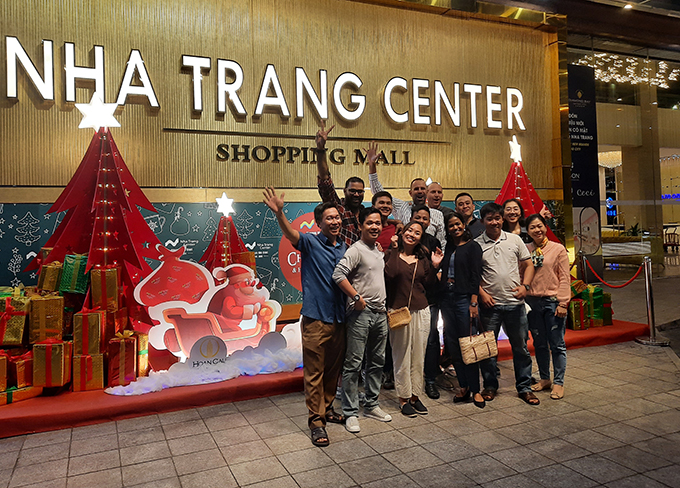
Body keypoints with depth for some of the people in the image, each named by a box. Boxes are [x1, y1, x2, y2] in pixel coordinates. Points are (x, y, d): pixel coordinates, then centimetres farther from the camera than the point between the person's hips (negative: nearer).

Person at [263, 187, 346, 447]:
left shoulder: (344, 248, 11)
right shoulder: (311, 243, -6)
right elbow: (290, 233, -27)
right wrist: (279, 212, -43)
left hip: (339, 318, 6)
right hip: (316, 318, -6)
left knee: (333, 368, 17)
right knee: (314, 371, 0)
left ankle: (327, 408, 35)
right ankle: (316, 421, 9)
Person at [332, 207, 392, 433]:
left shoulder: (378, 250, 15)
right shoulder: (356, 250, -11)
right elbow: (338, 274, -23)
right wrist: (357, 298, -20)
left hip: (379, 313, 9)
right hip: (361, 313, -8)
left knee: (377, 362, 15)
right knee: (354, 364, -3)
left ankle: (371, 405, 29)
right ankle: (351, 413, 6)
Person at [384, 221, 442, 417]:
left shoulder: (422, 258, 11)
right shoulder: (392, 254, -2)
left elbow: (427, 284, 10)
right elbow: (389, 274, -21)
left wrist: (434, 266, -1)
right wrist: (394, 249, -16)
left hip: (421, 311, 4)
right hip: (398, 310, -4)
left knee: (418, 356, 10)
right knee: (402, 356, 2)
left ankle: (415, 395, 23)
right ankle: (404, 398, 15)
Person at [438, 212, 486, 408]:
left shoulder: (472, 246, 0)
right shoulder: (447, 247, 15)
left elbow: (475, 276, -7)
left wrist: (473, 303, -13)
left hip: (464, 298, -5)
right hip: (446, 298, 5)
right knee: (452, 344, 6)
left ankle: (475, 390, 6)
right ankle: (463, 387, 18)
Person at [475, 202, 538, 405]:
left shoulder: (514, 240, 6)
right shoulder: (477, 244, 0)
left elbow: (528, 265, 10)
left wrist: (525, 285, -5)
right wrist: (482, 293, -7)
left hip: (515, 302, 1)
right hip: (490, 304, -1)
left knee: (520, 347, 9)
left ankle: (524, 387, 22)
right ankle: (490, 386, 24)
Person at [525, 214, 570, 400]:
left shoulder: (558, 249, -1)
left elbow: (564, 278, -4)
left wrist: (563, 303, -10)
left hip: (553, 301, -3)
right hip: (532, 302, 3)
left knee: (557, 344, 2)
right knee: (539, 344, 12)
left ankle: (558, 382, 13)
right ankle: (544, 379, 26)